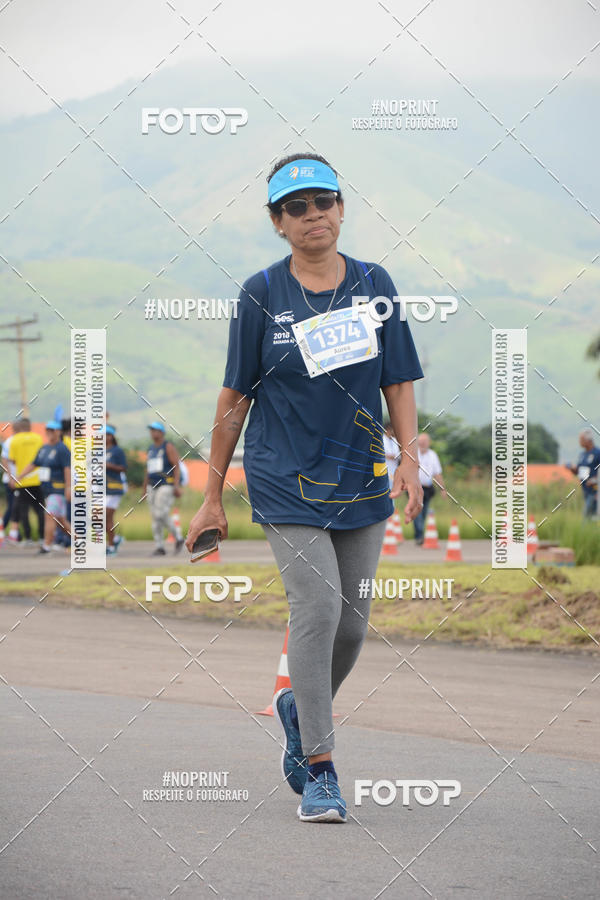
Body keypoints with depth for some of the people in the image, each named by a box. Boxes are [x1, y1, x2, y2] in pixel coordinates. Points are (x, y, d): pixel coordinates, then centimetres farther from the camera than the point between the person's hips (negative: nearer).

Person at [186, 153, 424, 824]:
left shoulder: (374, 285, 5)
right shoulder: (262, 294, -2)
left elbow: (399, 383, 9)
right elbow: (235, 397, 2)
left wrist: (409, 459, -5)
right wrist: (212, 496, 3)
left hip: (360, 481, 3)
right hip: (286, 480, -3)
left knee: (352, 621, 5)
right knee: (318, 607, -15)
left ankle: (300, 708, 36)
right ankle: (318, 768, -6)